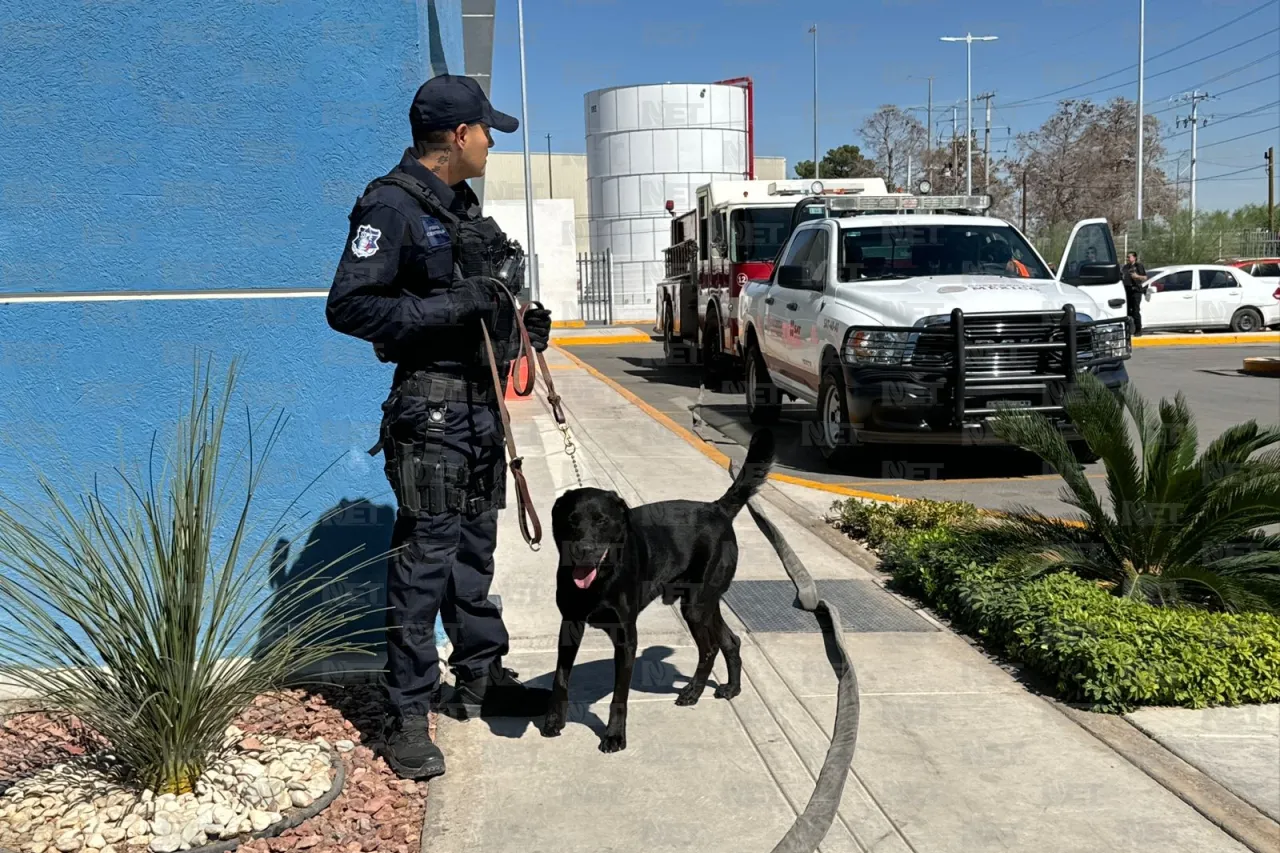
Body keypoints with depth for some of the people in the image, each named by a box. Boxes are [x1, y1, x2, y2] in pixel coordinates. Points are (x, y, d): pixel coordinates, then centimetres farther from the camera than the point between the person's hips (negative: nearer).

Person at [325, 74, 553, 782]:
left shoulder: (462, 203, 16)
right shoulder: (393, 206, -13)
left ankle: (480, 678, 30)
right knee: (425, 555, -6)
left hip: (479, 400, 9)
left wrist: (518, 321, 10)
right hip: (430, 406, -9)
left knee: (474, 546, 17)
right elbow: (348, 306, -21)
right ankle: (408, 716, 4)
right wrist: (453, 307, -24)